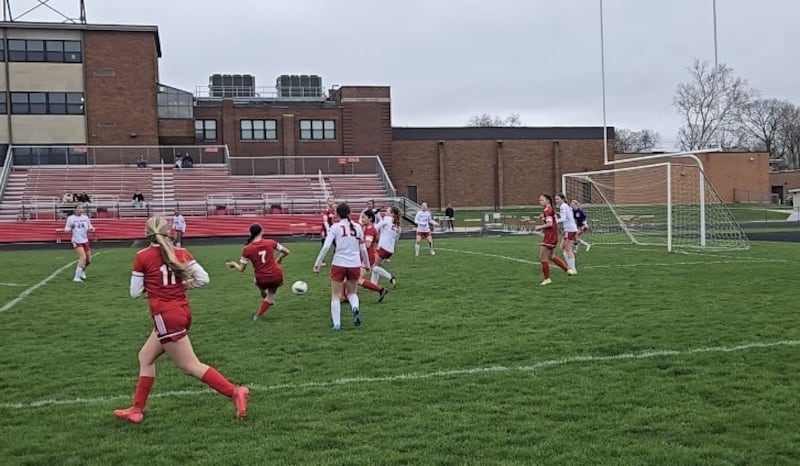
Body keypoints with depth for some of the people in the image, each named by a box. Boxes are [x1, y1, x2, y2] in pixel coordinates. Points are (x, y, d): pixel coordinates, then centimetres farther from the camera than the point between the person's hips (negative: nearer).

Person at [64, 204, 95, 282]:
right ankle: (76, 277, -15)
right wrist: (71, 228, -21)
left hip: (85, 241, 5)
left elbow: (89, 227, 12)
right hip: (76, 241, -5)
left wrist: (91, 229, -12)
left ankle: (82, 270, 40)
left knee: (89, 260, 8)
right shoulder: (70, 218, -3)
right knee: (83, 258, -21)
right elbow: (66, 229, 1)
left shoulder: (86, 217, 6)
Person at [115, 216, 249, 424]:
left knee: (191, 366, -2)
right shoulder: (181, 252, 3)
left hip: (166, 316, -7)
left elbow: (135, 292, -3)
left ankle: (235, 392, -9)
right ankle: (136, 409, 26)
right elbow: (203, 279, -1)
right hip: (182, 311, 7)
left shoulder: (142, 257, -8)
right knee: (145, 357, 20)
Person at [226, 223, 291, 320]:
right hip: (277, 276, 0)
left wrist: (234, 264, 21)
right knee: (271, 294, 27)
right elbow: (287, 252, 3)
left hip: (262, 280, 0)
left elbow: (241, 269, -1)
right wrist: (278, 260, 23)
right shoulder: (270, 243, -5)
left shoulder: (247, 249, -7)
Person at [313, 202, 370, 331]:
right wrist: (367, 264, 22)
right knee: (352, 292, 21)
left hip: (339, 264, -3)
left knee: (336, 295, 11)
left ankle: (337, 324, 5)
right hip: (355, 265, 3)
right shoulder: (357, 227, 5)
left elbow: (325, 247, -12)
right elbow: (363, 249, 8)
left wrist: (317, 264, -6)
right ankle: (355, 308, -10)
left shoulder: (335, 227, -4)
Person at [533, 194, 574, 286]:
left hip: (549, 237, -10)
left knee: (543, 258, -3)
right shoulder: (550, 209, 14)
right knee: (550, 256, 23)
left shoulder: (547, 210, -16)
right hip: (552, 236, 10)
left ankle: (547, 279, 5)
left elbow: (550, 224, -24)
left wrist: (539, 227, -13)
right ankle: (567, 269, 28)